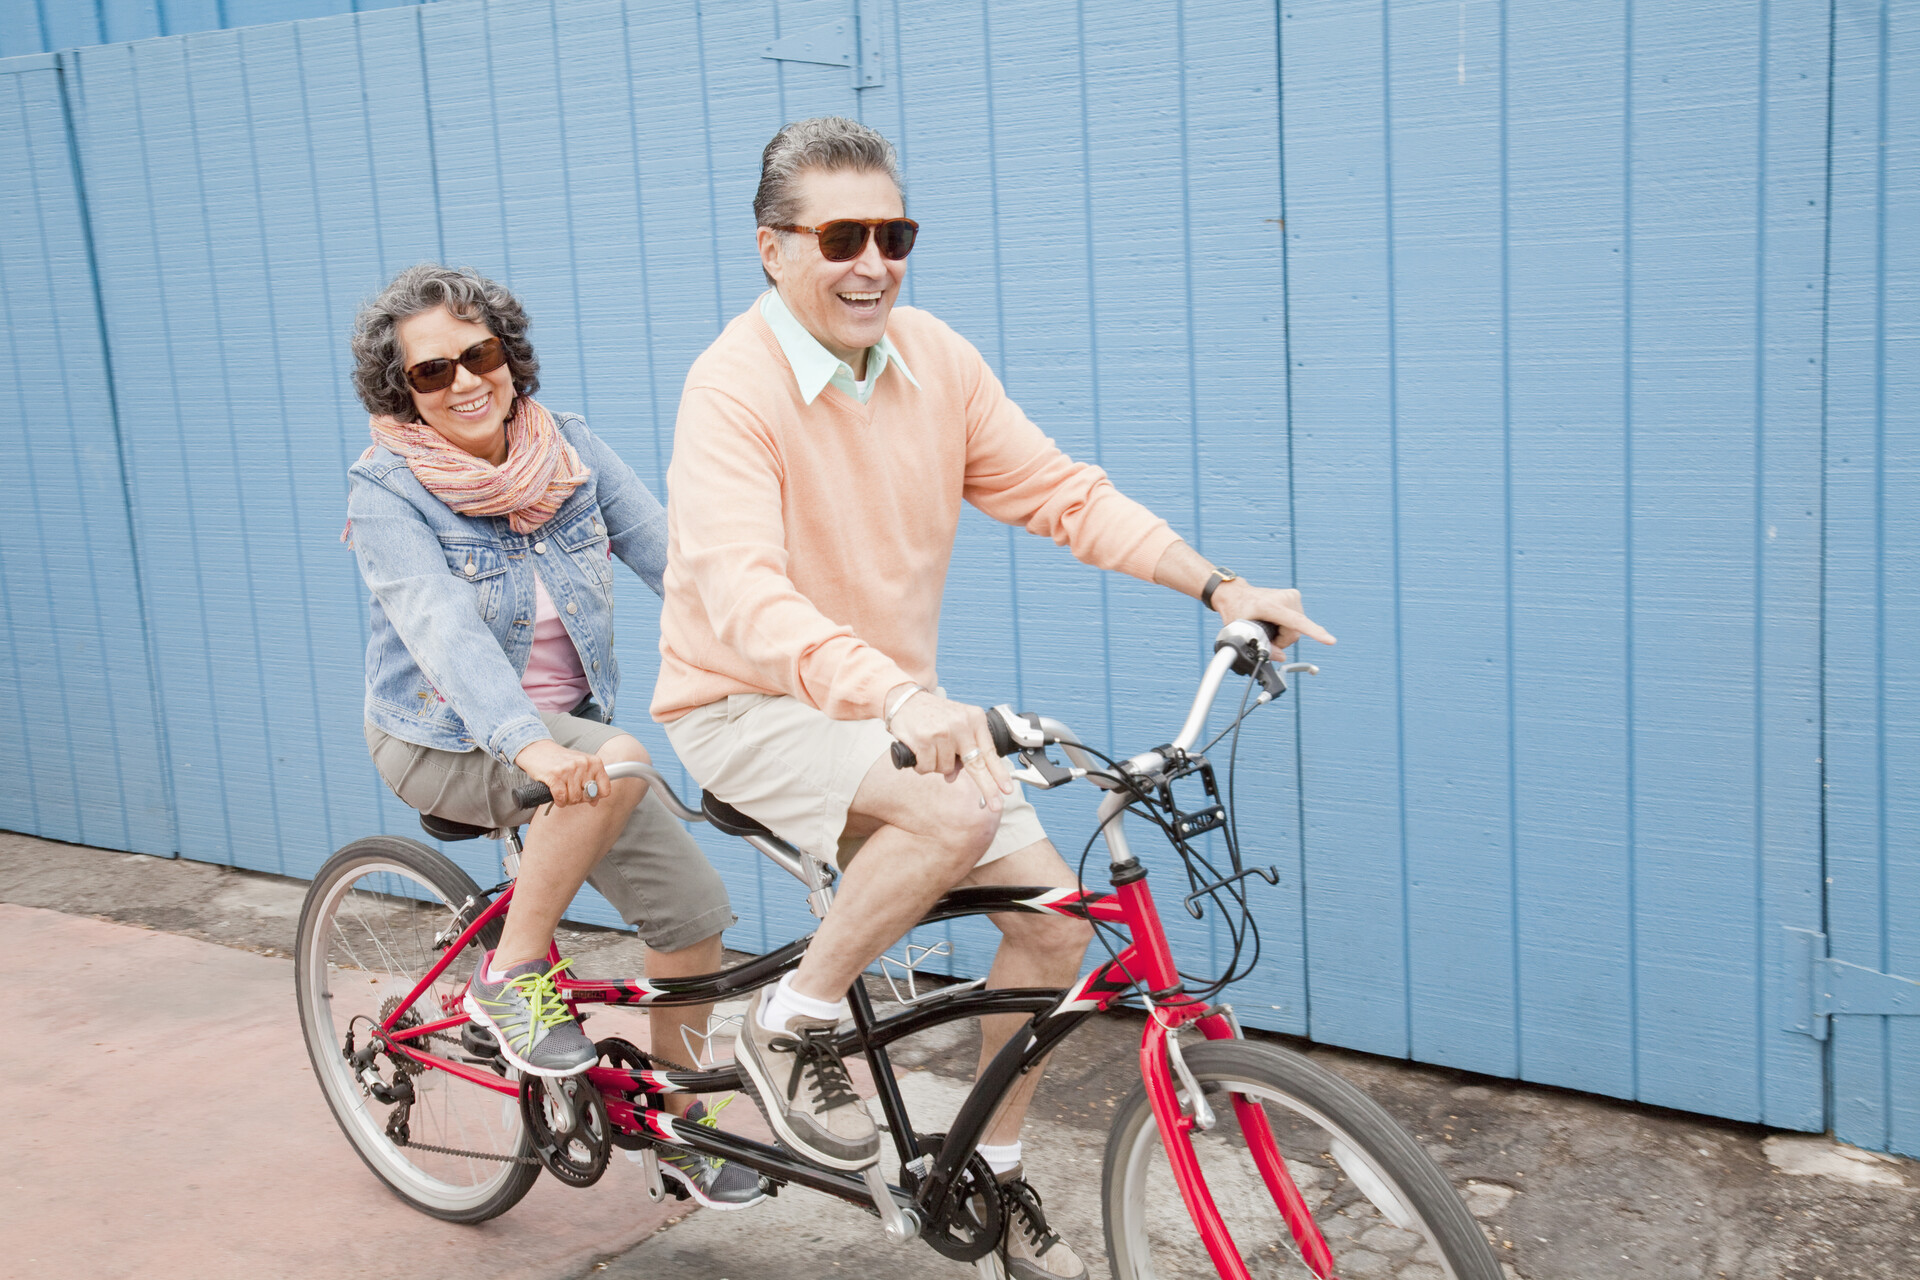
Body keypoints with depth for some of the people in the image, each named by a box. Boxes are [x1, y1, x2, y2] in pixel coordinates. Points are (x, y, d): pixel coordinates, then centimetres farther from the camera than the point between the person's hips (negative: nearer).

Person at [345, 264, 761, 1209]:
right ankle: (509, 977, -15)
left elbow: (675, 558, -9)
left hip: (560, 727, 5)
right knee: (617, 761, -34)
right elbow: (446, 629, -32)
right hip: (444, 738, -5)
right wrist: (529, 743, -49)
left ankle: (677, 1122, 19)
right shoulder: (386, 492, -17)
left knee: (694, 910, -4)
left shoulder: (570, 449, -4)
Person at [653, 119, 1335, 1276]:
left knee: (1056, 922, -3)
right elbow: (743, 593, -34)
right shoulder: (733, 386, -21)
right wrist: (899, 698, -50)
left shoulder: (937, 359, -2)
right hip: (750, 707, -6)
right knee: (956, 810, -34)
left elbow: (1059, 491, -1)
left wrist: (1220, 587, -12)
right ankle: (792, 1025, -9)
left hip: (900, 702, 6)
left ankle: (994, 1175, 20)